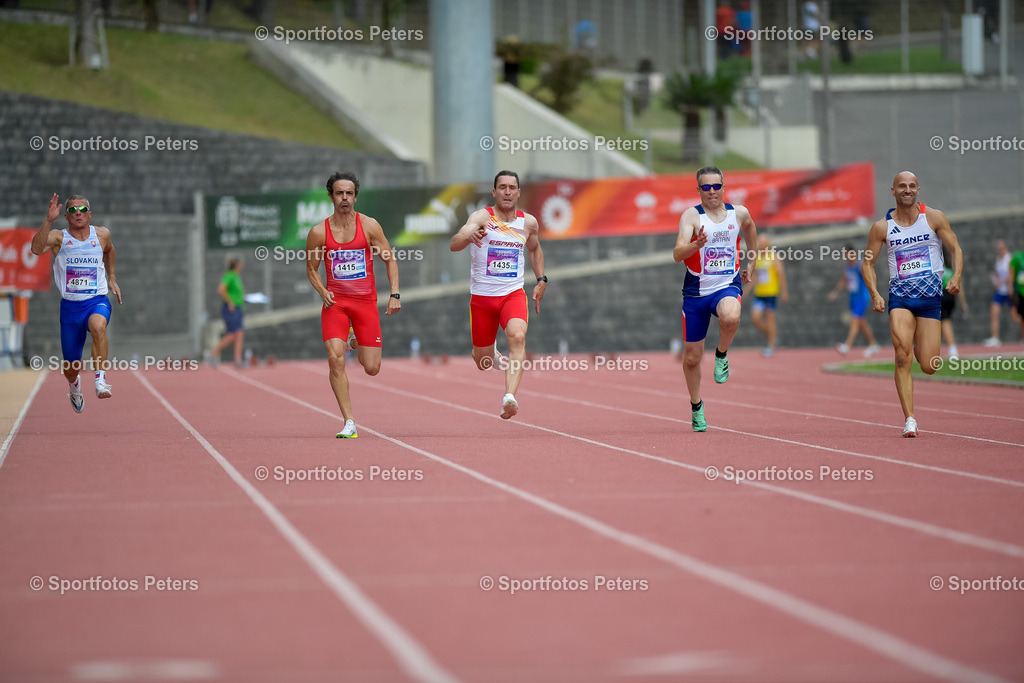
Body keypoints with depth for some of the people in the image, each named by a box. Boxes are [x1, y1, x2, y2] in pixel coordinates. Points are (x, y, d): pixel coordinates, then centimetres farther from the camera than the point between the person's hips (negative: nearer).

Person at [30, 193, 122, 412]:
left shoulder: (101, 234, 4)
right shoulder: (58, 238, -4)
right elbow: (36, 249, -26)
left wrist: (111, 278, 22)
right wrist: (48, 220, -35)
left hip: (98, 302, 0)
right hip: (70, 306, 0)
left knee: (98, 327, -38)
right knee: (71, 366, 10)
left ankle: (101, 379, -38)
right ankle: (75, 386, 46)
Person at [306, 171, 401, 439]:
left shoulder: (369, 226, -3)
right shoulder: (319, 232, -3)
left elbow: (390, 260, 5)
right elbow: (311, 269, 10)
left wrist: (395, 295, -5)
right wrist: (323, 292, -8)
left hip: (365, 301, 0)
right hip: (335, 301, 0)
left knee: (372, 369, -1)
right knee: (335, 359, -20)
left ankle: (358, 347, 37)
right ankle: (349, 423, -12)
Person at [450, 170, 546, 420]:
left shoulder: (528, 222, 3)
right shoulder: (482, 217, -10)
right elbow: (454, 244, -27)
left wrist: (541, 280, 16)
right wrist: (469, 236, -50)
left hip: (513, 294, 1)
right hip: (482, 296, -1)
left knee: (517, 337, -30)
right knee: (483, 363, 9)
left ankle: (510, 397, -39)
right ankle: (495, 357, 48)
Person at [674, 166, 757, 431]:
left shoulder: (739, 213, 2)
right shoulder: (692, 215, -8)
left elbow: (750, 229, 28)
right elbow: (677, 255, -20)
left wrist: (751, 262, 30)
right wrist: (697, 245, -39)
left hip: (727, 286, 0)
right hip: (696, 291, 0)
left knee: (731, 318, -37)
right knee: (692, 357, 7)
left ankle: (722, 354, -4)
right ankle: (696, 407, 31)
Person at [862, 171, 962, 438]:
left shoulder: (934, 218, 3)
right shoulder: (882, 227, 4)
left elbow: (956, 249, 6)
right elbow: (867, 263, 10)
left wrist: (956, 277, -13)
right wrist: (874, 294, -6)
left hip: (931, 294, 0)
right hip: (900, 293, 0)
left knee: (929, 367, -1)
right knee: (902, 355, -21)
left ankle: (920, 346, 38)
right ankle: (909, 419, -17)